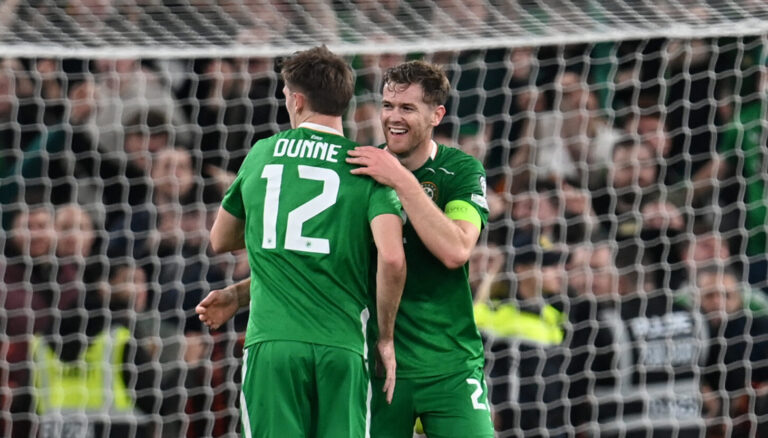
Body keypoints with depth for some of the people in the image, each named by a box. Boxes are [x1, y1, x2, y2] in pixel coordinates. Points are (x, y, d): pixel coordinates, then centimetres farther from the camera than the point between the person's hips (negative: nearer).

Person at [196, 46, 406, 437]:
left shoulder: (261, 154, 13)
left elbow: (220, 241, 26)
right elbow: (391, 259, -9)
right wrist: (386, 338, 4)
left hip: (271, 342, 1)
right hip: (341, 346, -1)